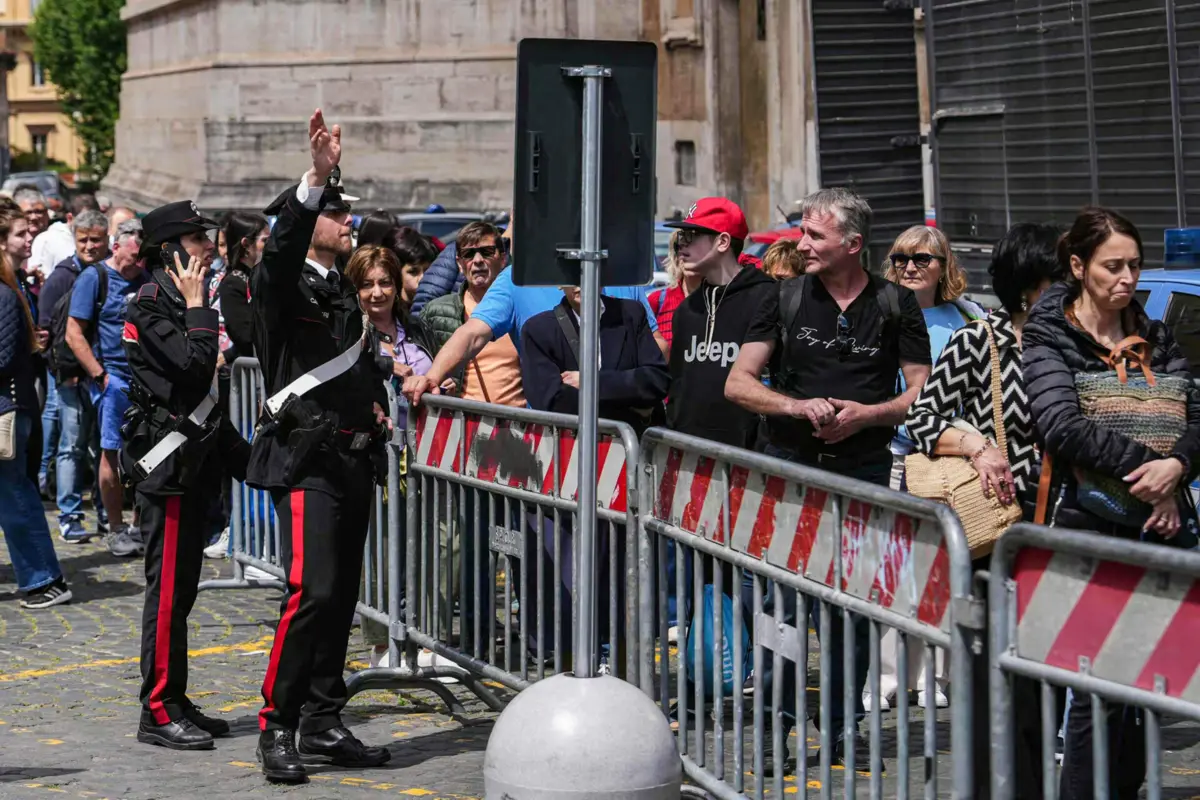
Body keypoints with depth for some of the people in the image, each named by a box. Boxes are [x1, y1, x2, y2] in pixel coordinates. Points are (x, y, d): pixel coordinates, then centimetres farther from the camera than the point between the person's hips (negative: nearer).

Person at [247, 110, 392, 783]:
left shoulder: (343, 291, 19)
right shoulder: (285, 285, -6)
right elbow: (282, 247, -29)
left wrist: (377, 395, 15)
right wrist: (317, 179, -41)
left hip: (353, 457, 8)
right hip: (307, 456, -8)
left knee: (341, 595, 9)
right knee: (314, 590, -16)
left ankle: (324, 724, 16)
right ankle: (277, 727, -9)